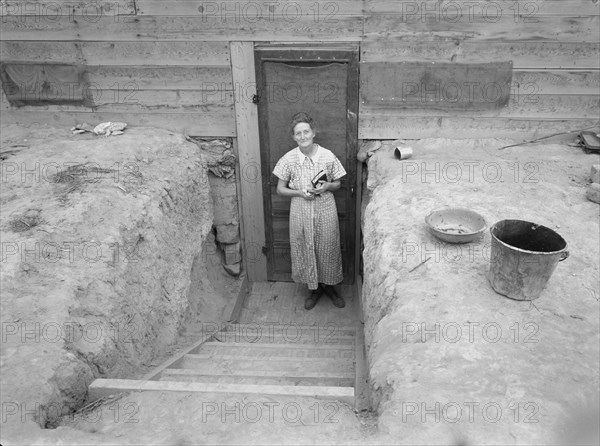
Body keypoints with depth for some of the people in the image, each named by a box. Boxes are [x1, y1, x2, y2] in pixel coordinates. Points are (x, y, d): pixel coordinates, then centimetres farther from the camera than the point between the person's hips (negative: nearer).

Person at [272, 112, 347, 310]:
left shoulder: (328, 156, -7)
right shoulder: (288, 159, -7)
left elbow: (337, 184, 6)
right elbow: (280, 189, 0)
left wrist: (327, 186, -16)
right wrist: (299, 192, -16)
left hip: (325, 208, 0)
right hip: (300, 209, 0)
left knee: (328, 248, 10)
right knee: (305, 249, 10)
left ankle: (329, 286, 34)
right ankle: (314, 289, 31)